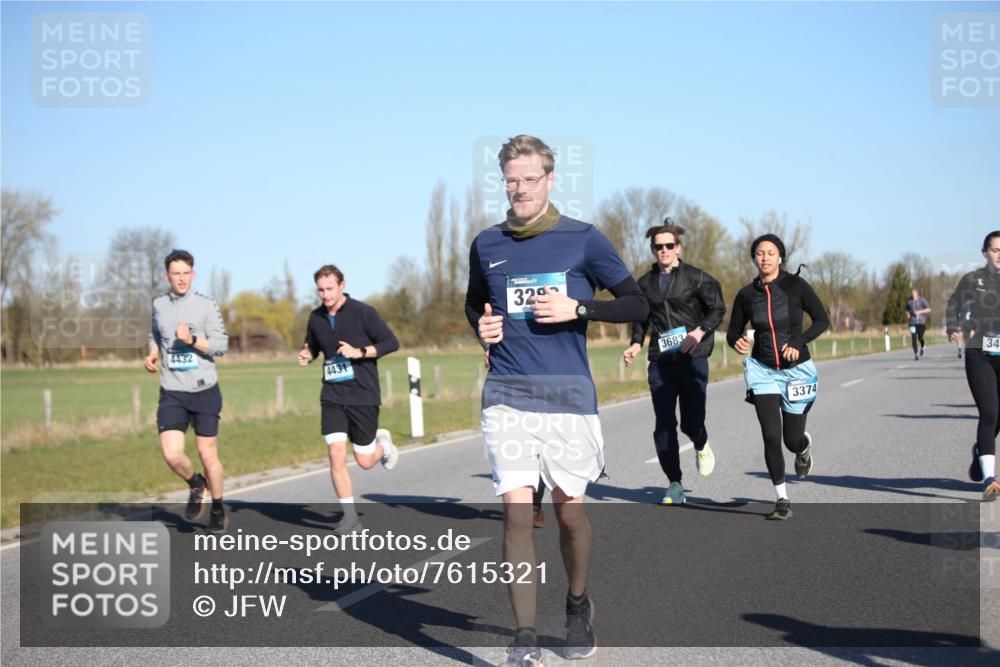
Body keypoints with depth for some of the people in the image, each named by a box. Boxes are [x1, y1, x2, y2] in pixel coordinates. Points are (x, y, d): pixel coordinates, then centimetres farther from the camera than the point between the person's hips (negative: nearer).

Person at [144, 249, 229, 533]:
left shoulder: (206, 305, -5)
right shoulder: (159, 304, 7)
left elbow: (221, 345, -7)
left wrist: (192, 340, -23)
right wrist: (152, 354, 6)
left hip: (204, 390, -2)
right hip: (171, 393, 2)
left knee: (207, 454, 4)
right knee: (172, 454, -13)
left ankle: (217, 508, 26)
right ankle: (196, 485, 19)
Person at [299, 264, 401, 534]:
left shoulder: (362, 312, -9)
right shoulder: (316, 318, 5)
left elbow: (391, 342, -8)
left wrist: (359, 352, -20)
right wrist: (307, 354, -1)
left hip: (363, 395, -3)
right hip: (332, 397, 3)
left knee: (364, 461, 2)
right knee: (336, 455, -11)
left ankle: (382, 444, 38)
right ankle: (349, 516, 1)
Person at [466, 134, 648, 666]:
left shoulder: (583, 240, 0)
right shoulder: (486, 245, 8)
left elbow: (637, 305, 3)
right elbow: (473, 303, 25)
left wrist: (577, 309, -12)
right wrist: (481, 326, 2)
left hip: (568, 395, -1)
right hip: (507, 397, 1)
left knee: (568, 507, 8)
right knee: (516, 509, -8)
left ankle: (578, 605, 35)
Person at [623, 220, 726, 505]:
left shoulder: (696, 277, 0)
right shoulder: (646, 283, 12)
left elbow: (717, 308, -1)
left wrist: (700, 332, -17)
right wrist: (636, 344, 6)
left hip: (692, 360, -3)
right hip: (660, 363, 3)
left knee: (691, 422, -5)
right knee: (664, 426, -2)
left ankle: (702, 446, 33)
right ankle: (674, 485, 9)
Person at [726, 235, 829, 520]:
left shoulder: (795, 286, -9)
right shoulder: (746, 295, -2)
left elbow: (822, 320, -5)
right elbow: (733, 331, 7)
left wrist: (798, 342, -19)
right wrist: (737, 342, -17)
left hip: (796, 370, -1)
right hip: (763, 370, 1)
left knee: (792, 440, 7)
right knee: (771, 436, -12)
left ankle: (805, 446, 47)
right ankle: (782, 499, 2)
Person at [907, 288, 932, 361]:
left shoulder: (922, 300, 0)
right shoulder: (909, 302, 9)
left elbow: (929, 309, -5)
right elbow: (907, 310, 27)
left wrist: (920, 311, -16)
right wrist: (908, 314, 6)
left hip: (921, 322, -2)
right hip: (913, 322, 2)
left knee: (920, 338, -5)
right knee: (914, 338, -9)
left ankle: (922, 347, 30)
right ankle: (916, 354, -4)